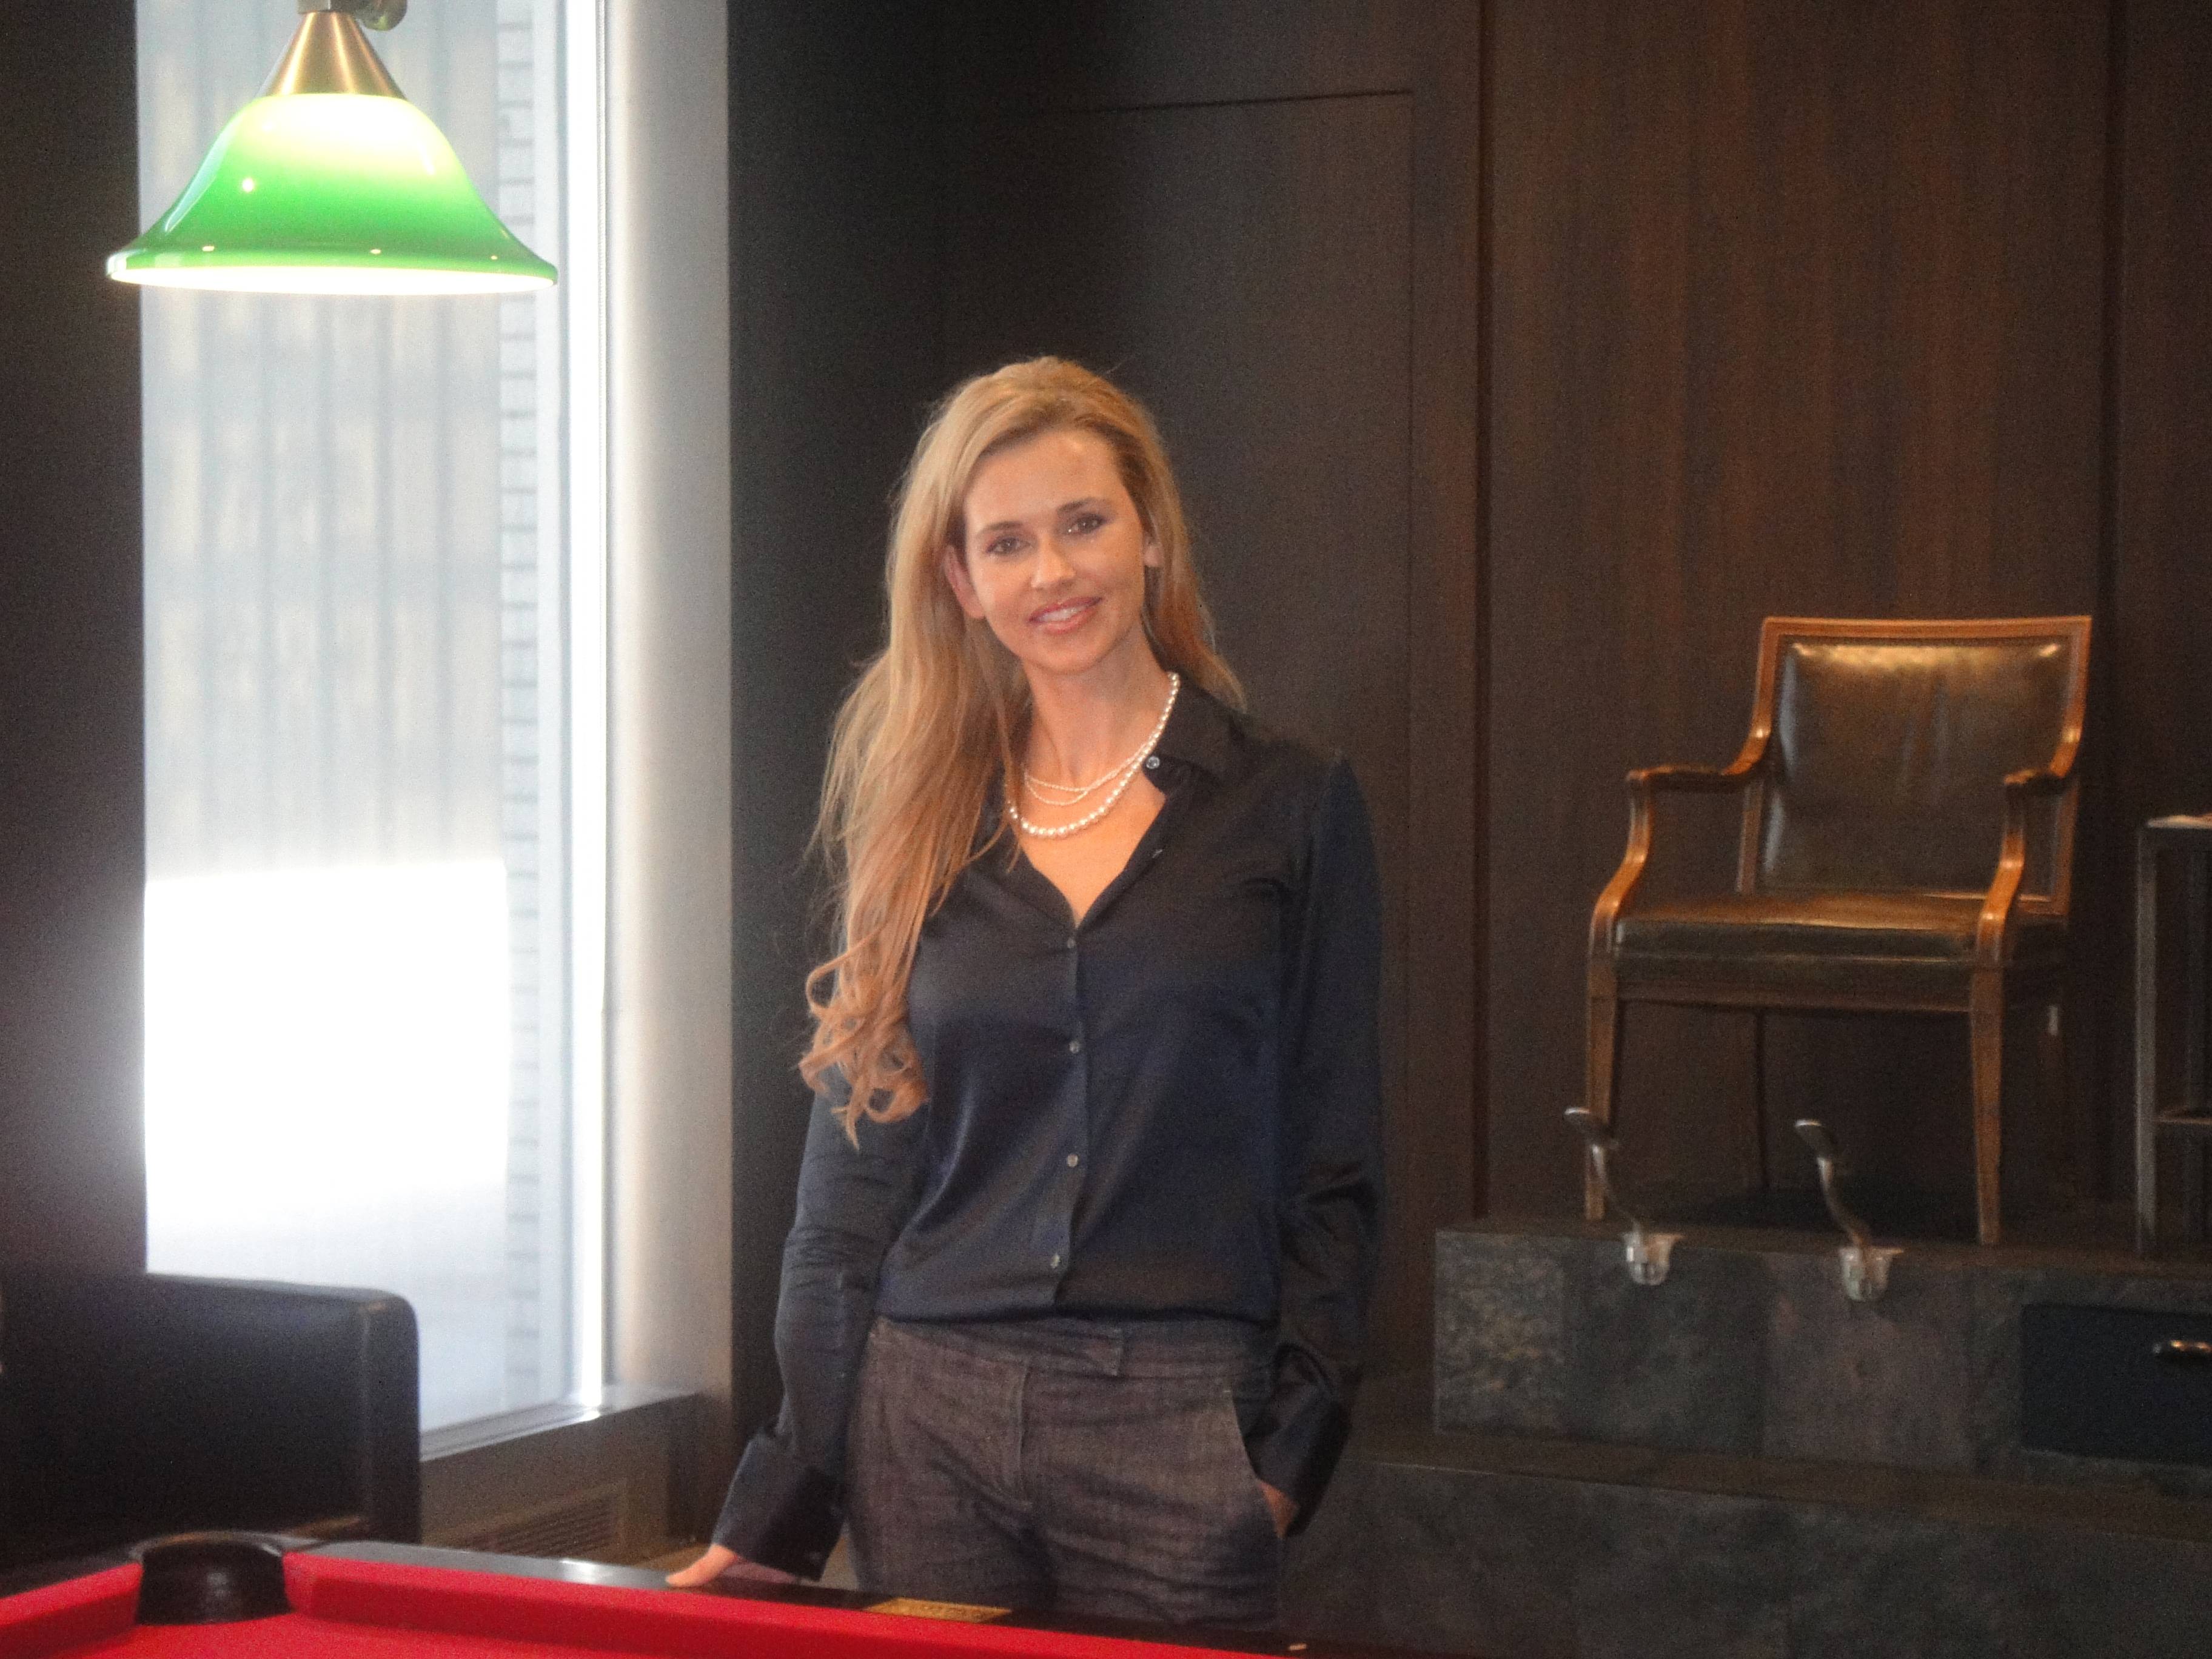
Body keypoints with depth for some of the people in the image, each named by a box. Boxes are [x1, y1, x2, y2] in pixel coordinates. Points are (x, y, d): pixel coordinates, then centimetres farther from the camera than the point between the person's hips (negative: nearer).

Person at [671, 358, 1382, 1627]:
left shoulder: (1290, 806, 2)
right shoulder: (917, 823, 8)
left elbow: (1335, 1162, 3)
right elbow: (855, 1167, 9)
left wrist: (1290, 1445, -5)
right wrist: (782, 1505, 5)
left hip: (1176, 1429, -2)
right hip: (931, 1415, 3)